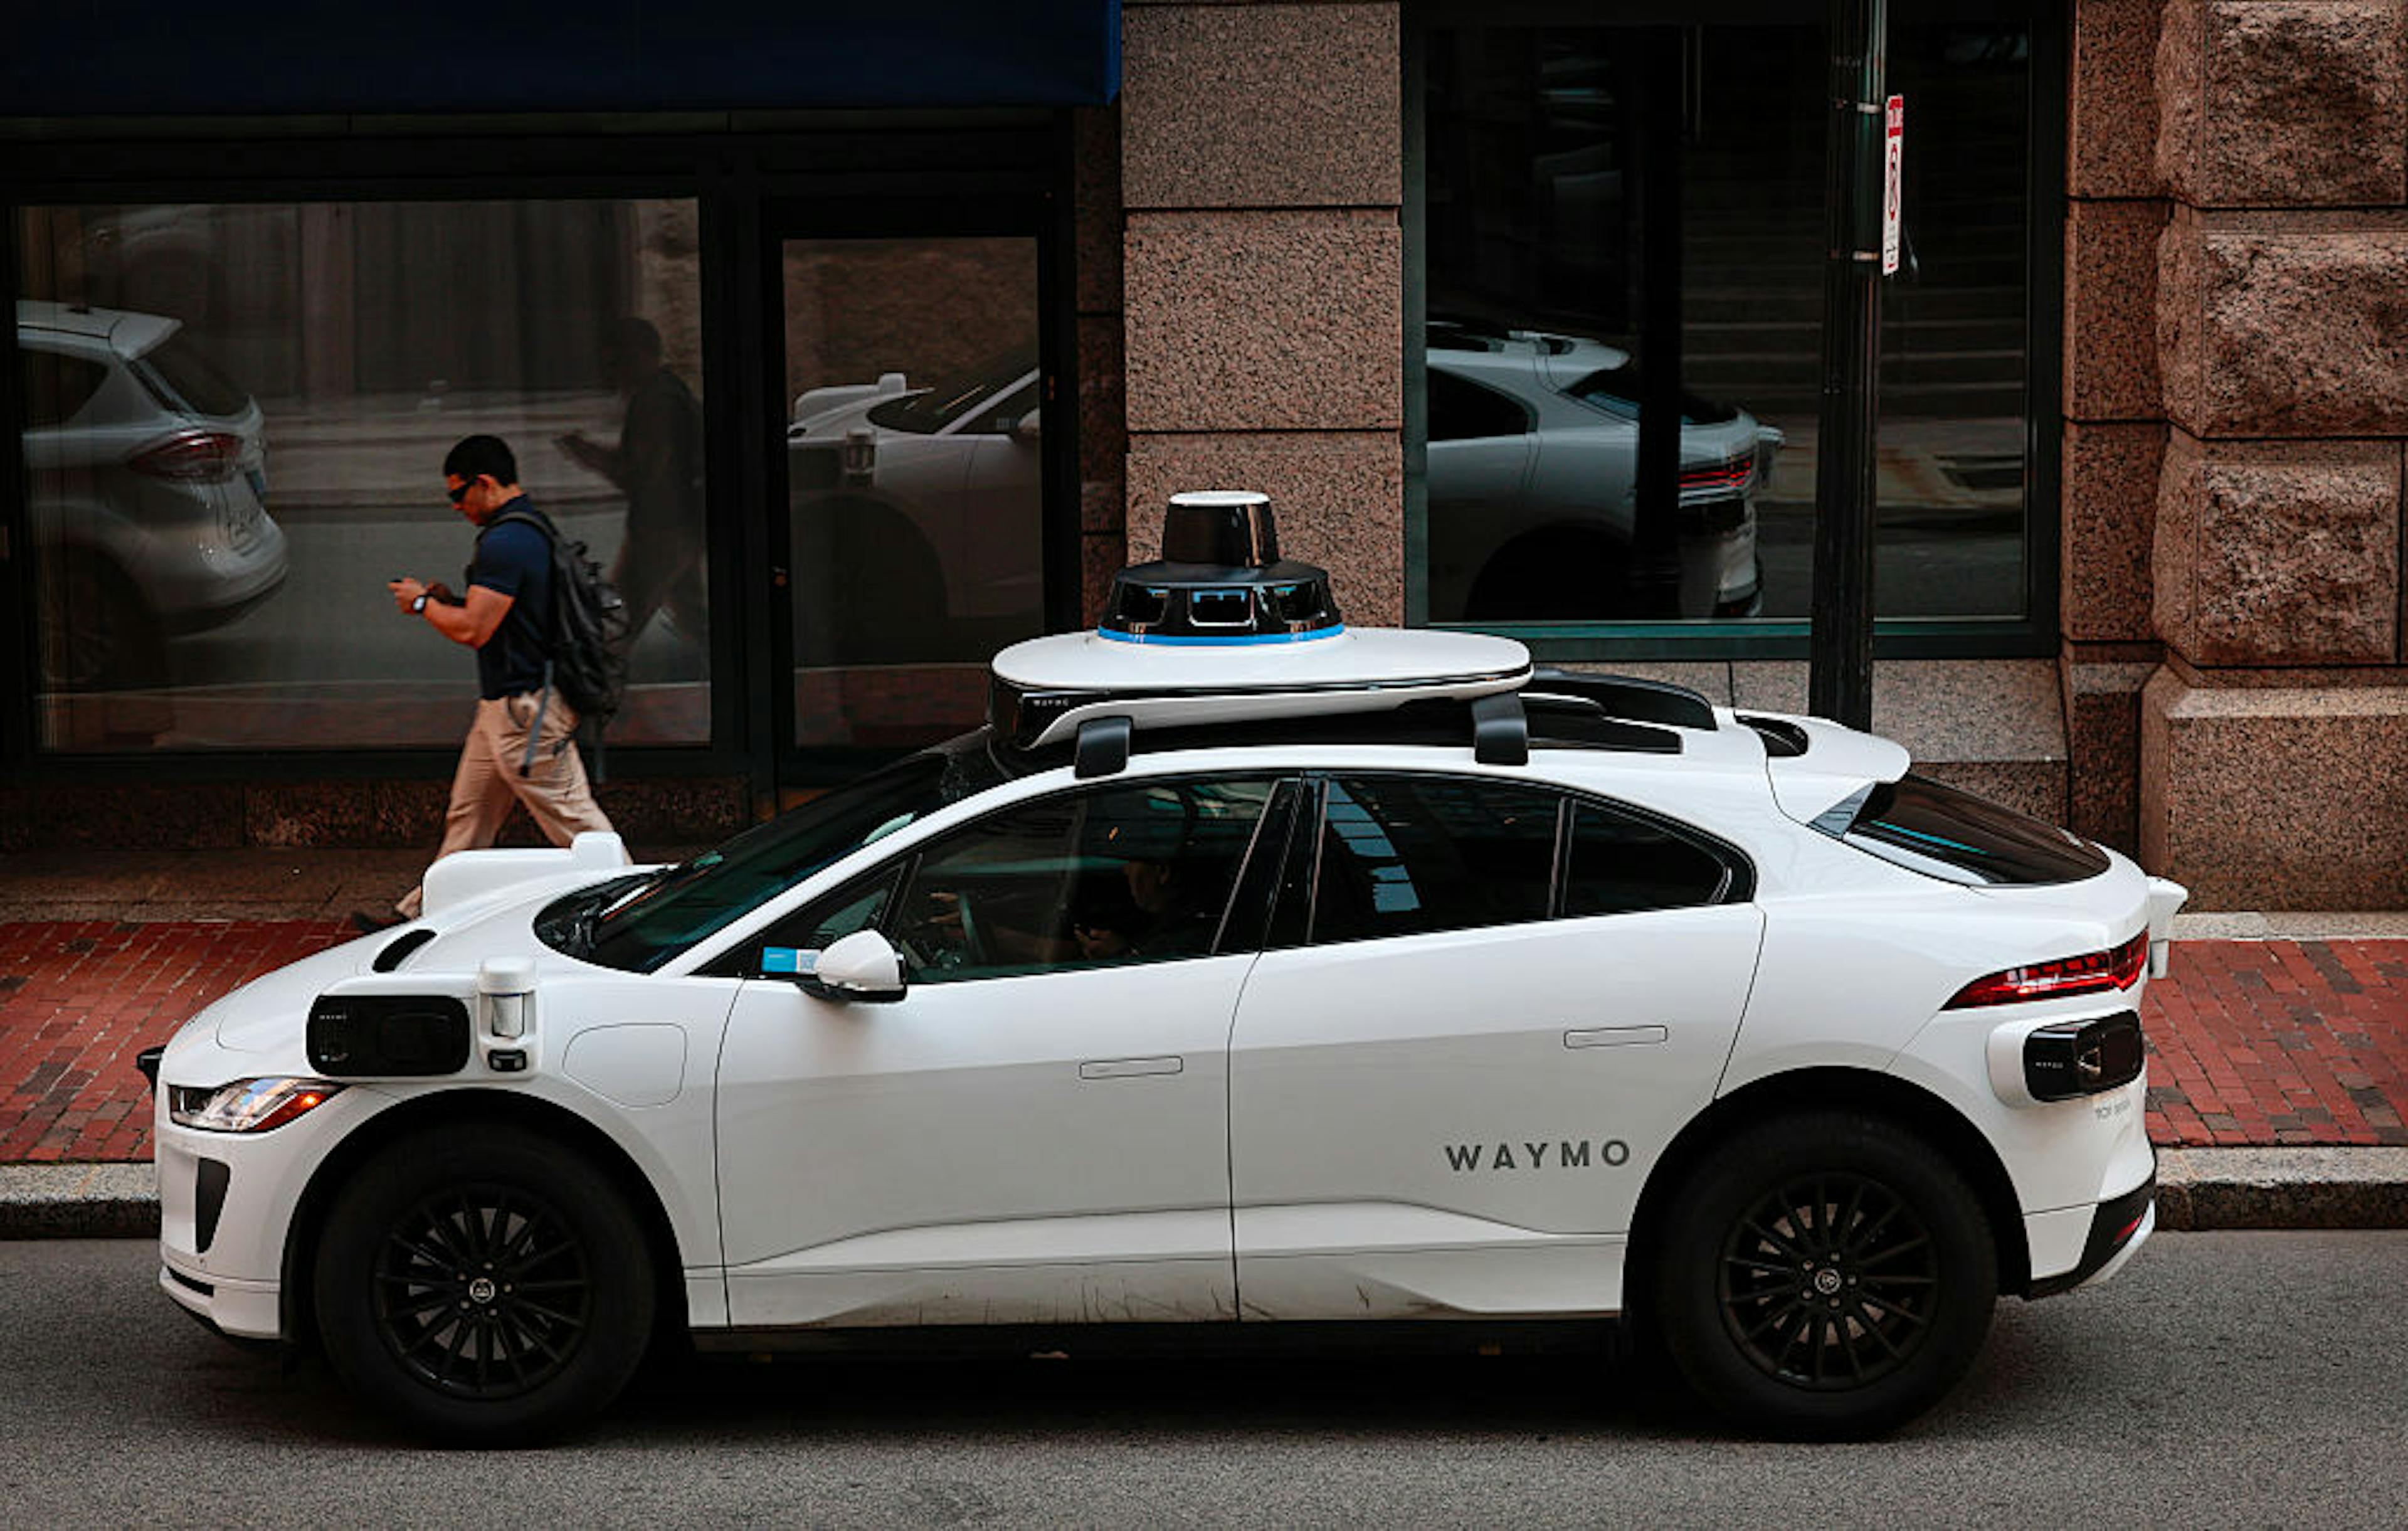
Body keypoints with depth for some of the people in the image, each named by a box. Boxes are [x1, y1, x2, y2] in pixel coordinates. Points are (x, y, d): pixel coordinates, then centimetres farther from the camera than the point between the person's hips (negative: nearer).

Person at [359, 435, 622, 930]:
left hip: (525, 709, -11)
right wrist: (451, 601, 13)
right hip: (503, 707, 11)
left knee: (573, 820, -6)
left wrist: (423, 604, -6)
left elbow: (473, 630, -23)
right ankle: (421, 915, 23)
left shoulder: (505, 543, -21)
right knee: (467, 819, 16)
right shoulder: (534, 529, 13)